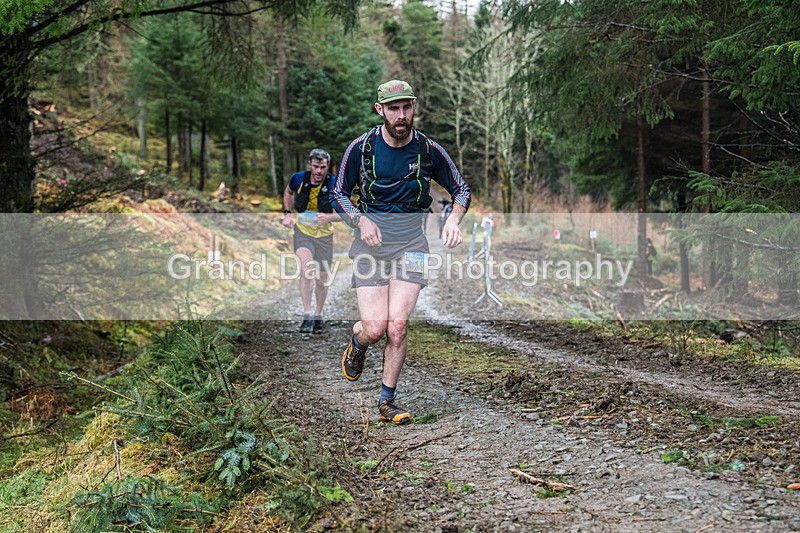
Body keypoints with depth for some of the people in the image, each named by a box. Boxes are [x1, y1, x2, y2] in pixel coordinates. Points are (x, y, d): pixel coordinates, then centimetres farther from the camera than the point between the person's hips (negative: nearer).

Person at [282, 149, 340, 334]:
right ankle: (307, 315, -22)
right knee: (307, 267, -27)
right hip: (302, 231, -1)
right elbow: (287, 192, 16)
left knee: (322, 279, 8)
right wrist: (287, 213, 3)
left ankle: (318, 315, 33)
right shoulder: (299, 178, -8)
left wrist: (329, 217, -27)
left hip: (324, 235, 1)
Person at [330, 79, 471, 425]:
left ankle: (387, 402, 7)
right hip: (371, 240, 0)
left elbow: (461, 189, 10)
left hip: (411, 242, 1)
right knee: (375, 328, -10)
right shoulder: (361, 147, -4)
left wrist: (453, 220, -10)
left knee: (397, 326, -10)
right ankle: (357, 343, 29)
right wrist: (360, 219, -14)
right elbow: (338, 193, 5)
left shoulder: (429, 150, -2)